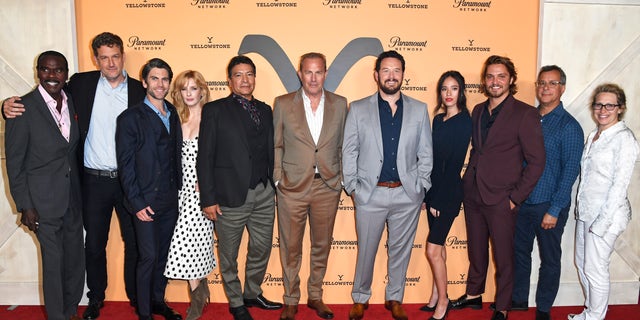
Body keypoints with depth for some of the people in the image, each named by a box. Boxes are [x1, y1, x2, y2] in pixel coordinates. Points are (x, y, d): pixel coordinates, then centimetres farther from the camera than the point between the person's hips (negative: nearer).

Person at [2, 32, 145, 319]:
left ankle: (137, 296, 31)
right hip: (94, 180, 1)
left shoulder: (138, 91, -2)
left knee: (135, 242, 11)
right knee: (94, 244, 14)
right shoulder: (81, 84, -1)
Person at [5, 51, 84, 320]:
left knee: (76, 257, 15)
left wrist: (80, 190, 8)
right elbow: (14, 163, -9)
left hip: (73, 198, 5)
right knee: (53, 261, 6)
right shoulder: (23, 108, -13)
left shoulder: (72, 103, 3)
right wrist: (24, 206, -10)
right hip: (44, 200, -5)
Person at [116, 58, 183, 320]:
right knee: (148, 256, 0)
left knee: (163, 254, 15)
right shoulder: (130, 118, -8)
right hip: (146, 201, -5)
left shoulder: (173, 114, 9)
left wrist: (178, 187, 6)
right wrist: (137, 203, -13)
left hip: (170, 199, 5)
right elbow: (125, 165, -10)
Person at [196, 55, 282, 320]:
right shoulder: (214, 110, -3)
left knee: (261, 249, 16)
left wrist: (273, 186, 5)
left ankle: (253, 293, 38)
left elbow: (270, 151, 12)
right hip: (231, 196, -4)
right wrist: (208, 198, -11)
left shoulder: (265, 110, 11)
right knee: (229, 255, 11)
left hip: (264, 194, 5)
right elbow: (204, 157, -7)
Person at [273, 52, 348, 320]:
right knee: (291, 248, 9)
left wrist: (342, 178, 3)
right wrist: (278, 178, -4)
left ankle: (315, 296, 32)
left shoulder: (340, 104, 4)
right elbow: (275, 145, 3)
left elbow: (343, 146, 8)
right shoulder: (283, 104, 0)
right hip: (292, 187, -1)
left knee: (322, 246, 13)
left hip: (328, 187, 2)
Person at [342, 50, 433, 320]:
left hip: (407, 194, 2)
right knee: (366, 250, 10)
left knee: (401, 249, 13)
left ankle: (395, 298, 32)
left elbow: (426, 153, 7)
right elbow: (349, 152, 2)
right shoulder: (358, 109, 1)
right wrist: (352, 187, -2)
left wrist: (420, 187, 2)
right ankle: (360, 298, 30)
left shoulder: (419, 110, 5)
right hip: (370, 194, -1)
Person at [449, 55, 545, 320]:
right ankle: (473, 294, 37)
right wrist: (469, 179, 8)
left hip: (500, 199, -5)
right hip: (472, 194, 5)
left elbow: (536, 162, -10)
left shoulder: (525, 114, -10)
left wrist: (515, 197, -11)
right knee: (476, 250, 19)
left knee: (503, 256, 8)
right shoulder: (477, 111, 9)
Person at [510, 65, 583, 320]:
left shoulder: (569, 126, -10)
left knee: (549, 259, 10)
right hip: (521, 201, 5)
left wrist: (554, 210, -15)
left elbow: (570, 172, -12)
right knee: (519, 251, 16)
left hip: (549, 206, -5)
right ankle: (519, 299, 34)